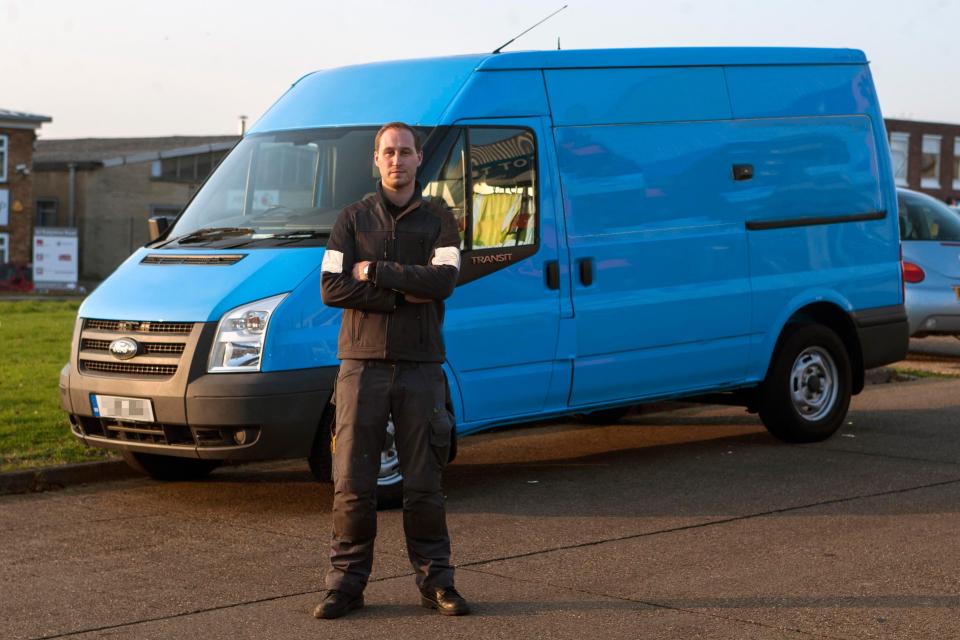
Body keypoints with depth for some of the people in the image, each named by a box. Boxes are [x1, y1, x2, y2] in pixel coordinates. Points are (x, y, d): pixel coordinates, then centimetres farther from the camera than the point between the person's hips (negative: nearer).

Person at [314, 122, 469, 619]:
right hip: (362, 363, 0)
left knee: (423, 483, 5)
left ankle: (435, 581, 14)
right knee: (352, 483, 1)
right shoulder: (353, 219, 8)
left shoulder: (438, 220, 7)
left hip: (420, 367, 0)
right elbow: (331, 288, -5)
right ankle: (346, 583, 8)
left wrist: (375, 271, -10)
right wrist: (404, 295, -12)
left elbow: (444, 280, -11)